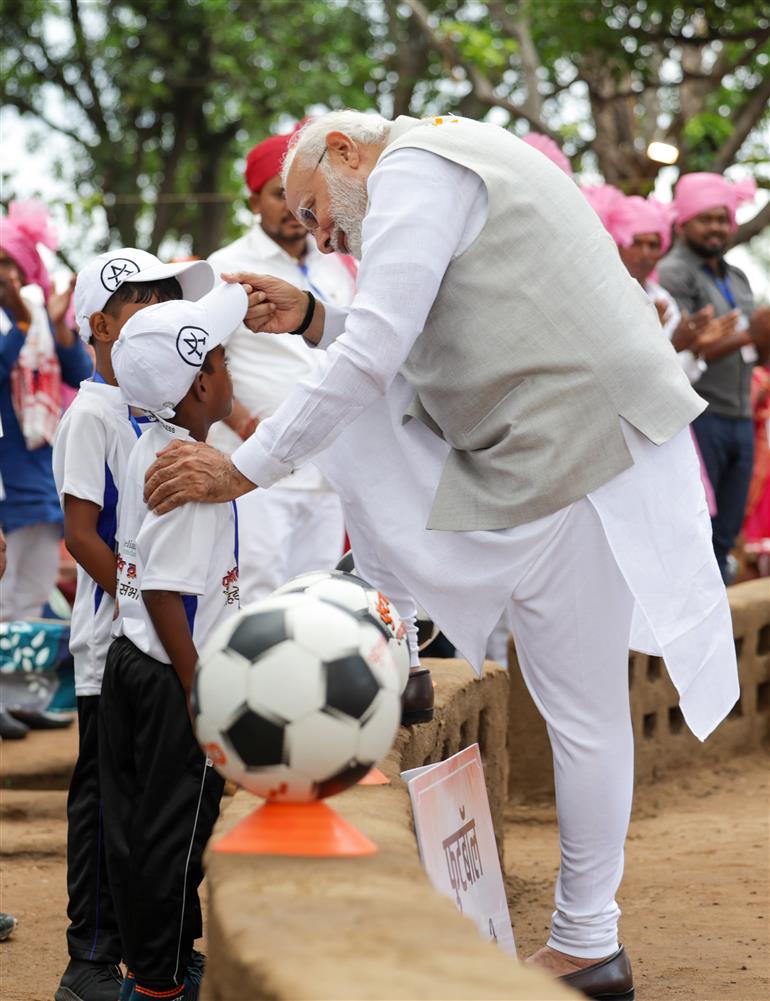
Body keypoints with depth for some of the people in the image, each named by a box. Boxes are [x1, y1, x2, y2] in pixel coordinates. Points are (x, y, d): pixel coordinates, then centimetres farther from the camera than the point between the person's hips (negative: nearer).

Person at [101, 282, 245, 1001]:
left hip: (128, 658, 9)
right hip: (172, 674, -9)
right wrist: (199, 693, -20)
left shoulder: (150, 449, 7)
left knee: (131, 820, 15)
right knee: (176, 829, 1)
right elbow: (165, 595, -24)